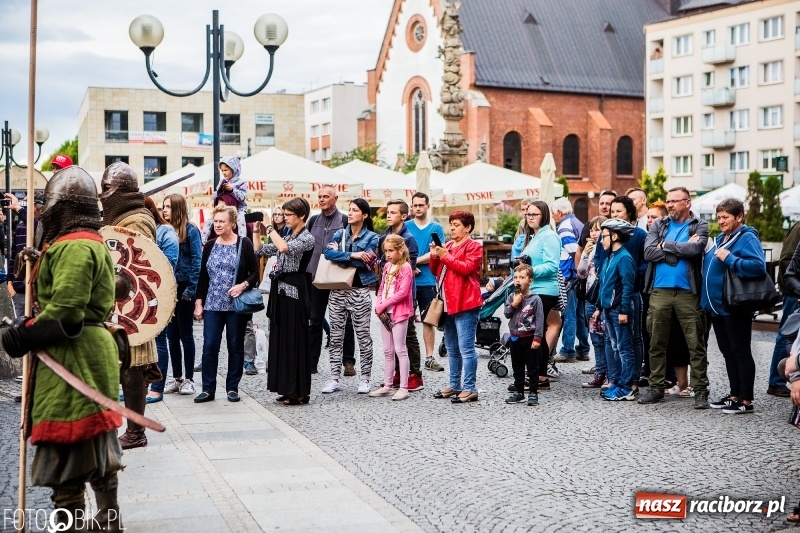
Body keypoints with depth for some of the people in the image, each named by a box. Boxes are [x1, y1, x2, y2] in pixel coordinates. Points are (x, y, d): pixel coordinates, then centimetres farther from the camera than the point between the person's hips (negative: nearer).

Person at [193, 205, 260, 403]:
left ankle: (233, 388, 15)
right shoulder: (210, 245, 9)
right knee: (209, 346, -1)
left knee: (235, 346, 5)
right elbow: (203, 276, 11)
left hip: (236, 304, -3)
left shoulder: (244, 244, -2)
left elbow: (255, 273, -1)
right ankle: (208, 389, 5)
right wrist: (198, 302, 6)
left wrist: (243, 285, -18)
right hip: (212, 305, 3)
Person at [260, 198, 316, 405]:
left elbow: (284, 248, -26)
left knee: (296, 341, -3)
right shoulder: (286, 235, 15)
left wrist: (271, 229, -15)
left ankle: (299, 392, 3)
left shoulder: (307, 238, -9)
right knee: (280, 339, 10)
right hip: (280, 289, 8)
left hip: (295, 292, -8)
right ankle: (286, 388, 18)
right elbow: (261, 250, 16)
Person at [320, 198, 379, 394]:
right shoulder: (340, 234, 9)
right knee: (336, 336, 6)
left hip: (359, 291, -4)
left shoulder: (371, 237, -1)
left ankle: (365, 379, 12)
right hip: (338, 290, 4)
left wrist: (339, 254, -10)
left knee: (363, 336, 3)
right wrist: (352, 255, -18)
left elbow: (364, 262, -16)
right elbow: (328, 253, -10)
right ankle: (334, 379, 12)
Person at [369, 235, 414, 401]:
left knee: (400, 350, -6)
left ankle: (403, 387, -3)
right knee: (388, 351, 12)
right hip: (385, 314, 8)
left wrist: (382, 306, -14)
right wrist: (378, 307, -2)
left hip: (399, 313, -8)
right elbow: (381, 289, 15)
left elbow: (402, 293, -17)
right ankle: (387, 386, 19)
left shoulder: (405, 267, -10)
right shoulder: (387, 267, 13)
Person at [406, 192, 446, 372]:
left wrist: (414, 261, -12)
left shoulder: (436, 228, 5)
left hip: (427, 281, 0)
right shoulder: (405, 227, 7)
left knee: (428, 320, 3)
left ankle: (429, 357, 7)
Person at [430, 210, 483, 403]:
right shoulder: (447, 245, 19)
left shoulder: (473, 246, -2)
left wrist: (446, 256, -14)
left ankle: (470, 389, -6)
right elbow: (436, 271, 20)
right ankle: (454, 385, 23)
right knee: (452, 349, 15)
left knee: (466, 348, -9)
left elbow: (467, 268, -16)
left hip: (465, 304, -8)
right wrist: (434, 257, 2)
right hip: (448, 303, 8)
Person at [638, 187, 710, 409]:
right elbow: (648, 252, -5)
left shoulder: (699, 226, 5)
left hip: (687, 292, -3)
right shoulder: (658, 225, 12)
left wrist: (666, 245, -6)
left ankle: (700, 390, 5)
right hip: (659, 290, 3)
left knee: (696, 344, -1)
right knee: (656, 342, 8)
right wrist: (682, 249, -8)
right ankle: (656, 387, 17)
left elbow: (696, 249, -16)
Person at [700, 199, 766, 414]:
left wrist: (729, 259, -24)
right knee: (728, 352, 15)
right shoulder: (720, 239, 16)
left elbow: (758, 266, -27)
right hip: (717, 306, 9)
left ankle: (746, 401, 4)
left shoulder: (747, 238, -12)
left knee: (741, 352, -3)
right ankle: (734, 395, 24)